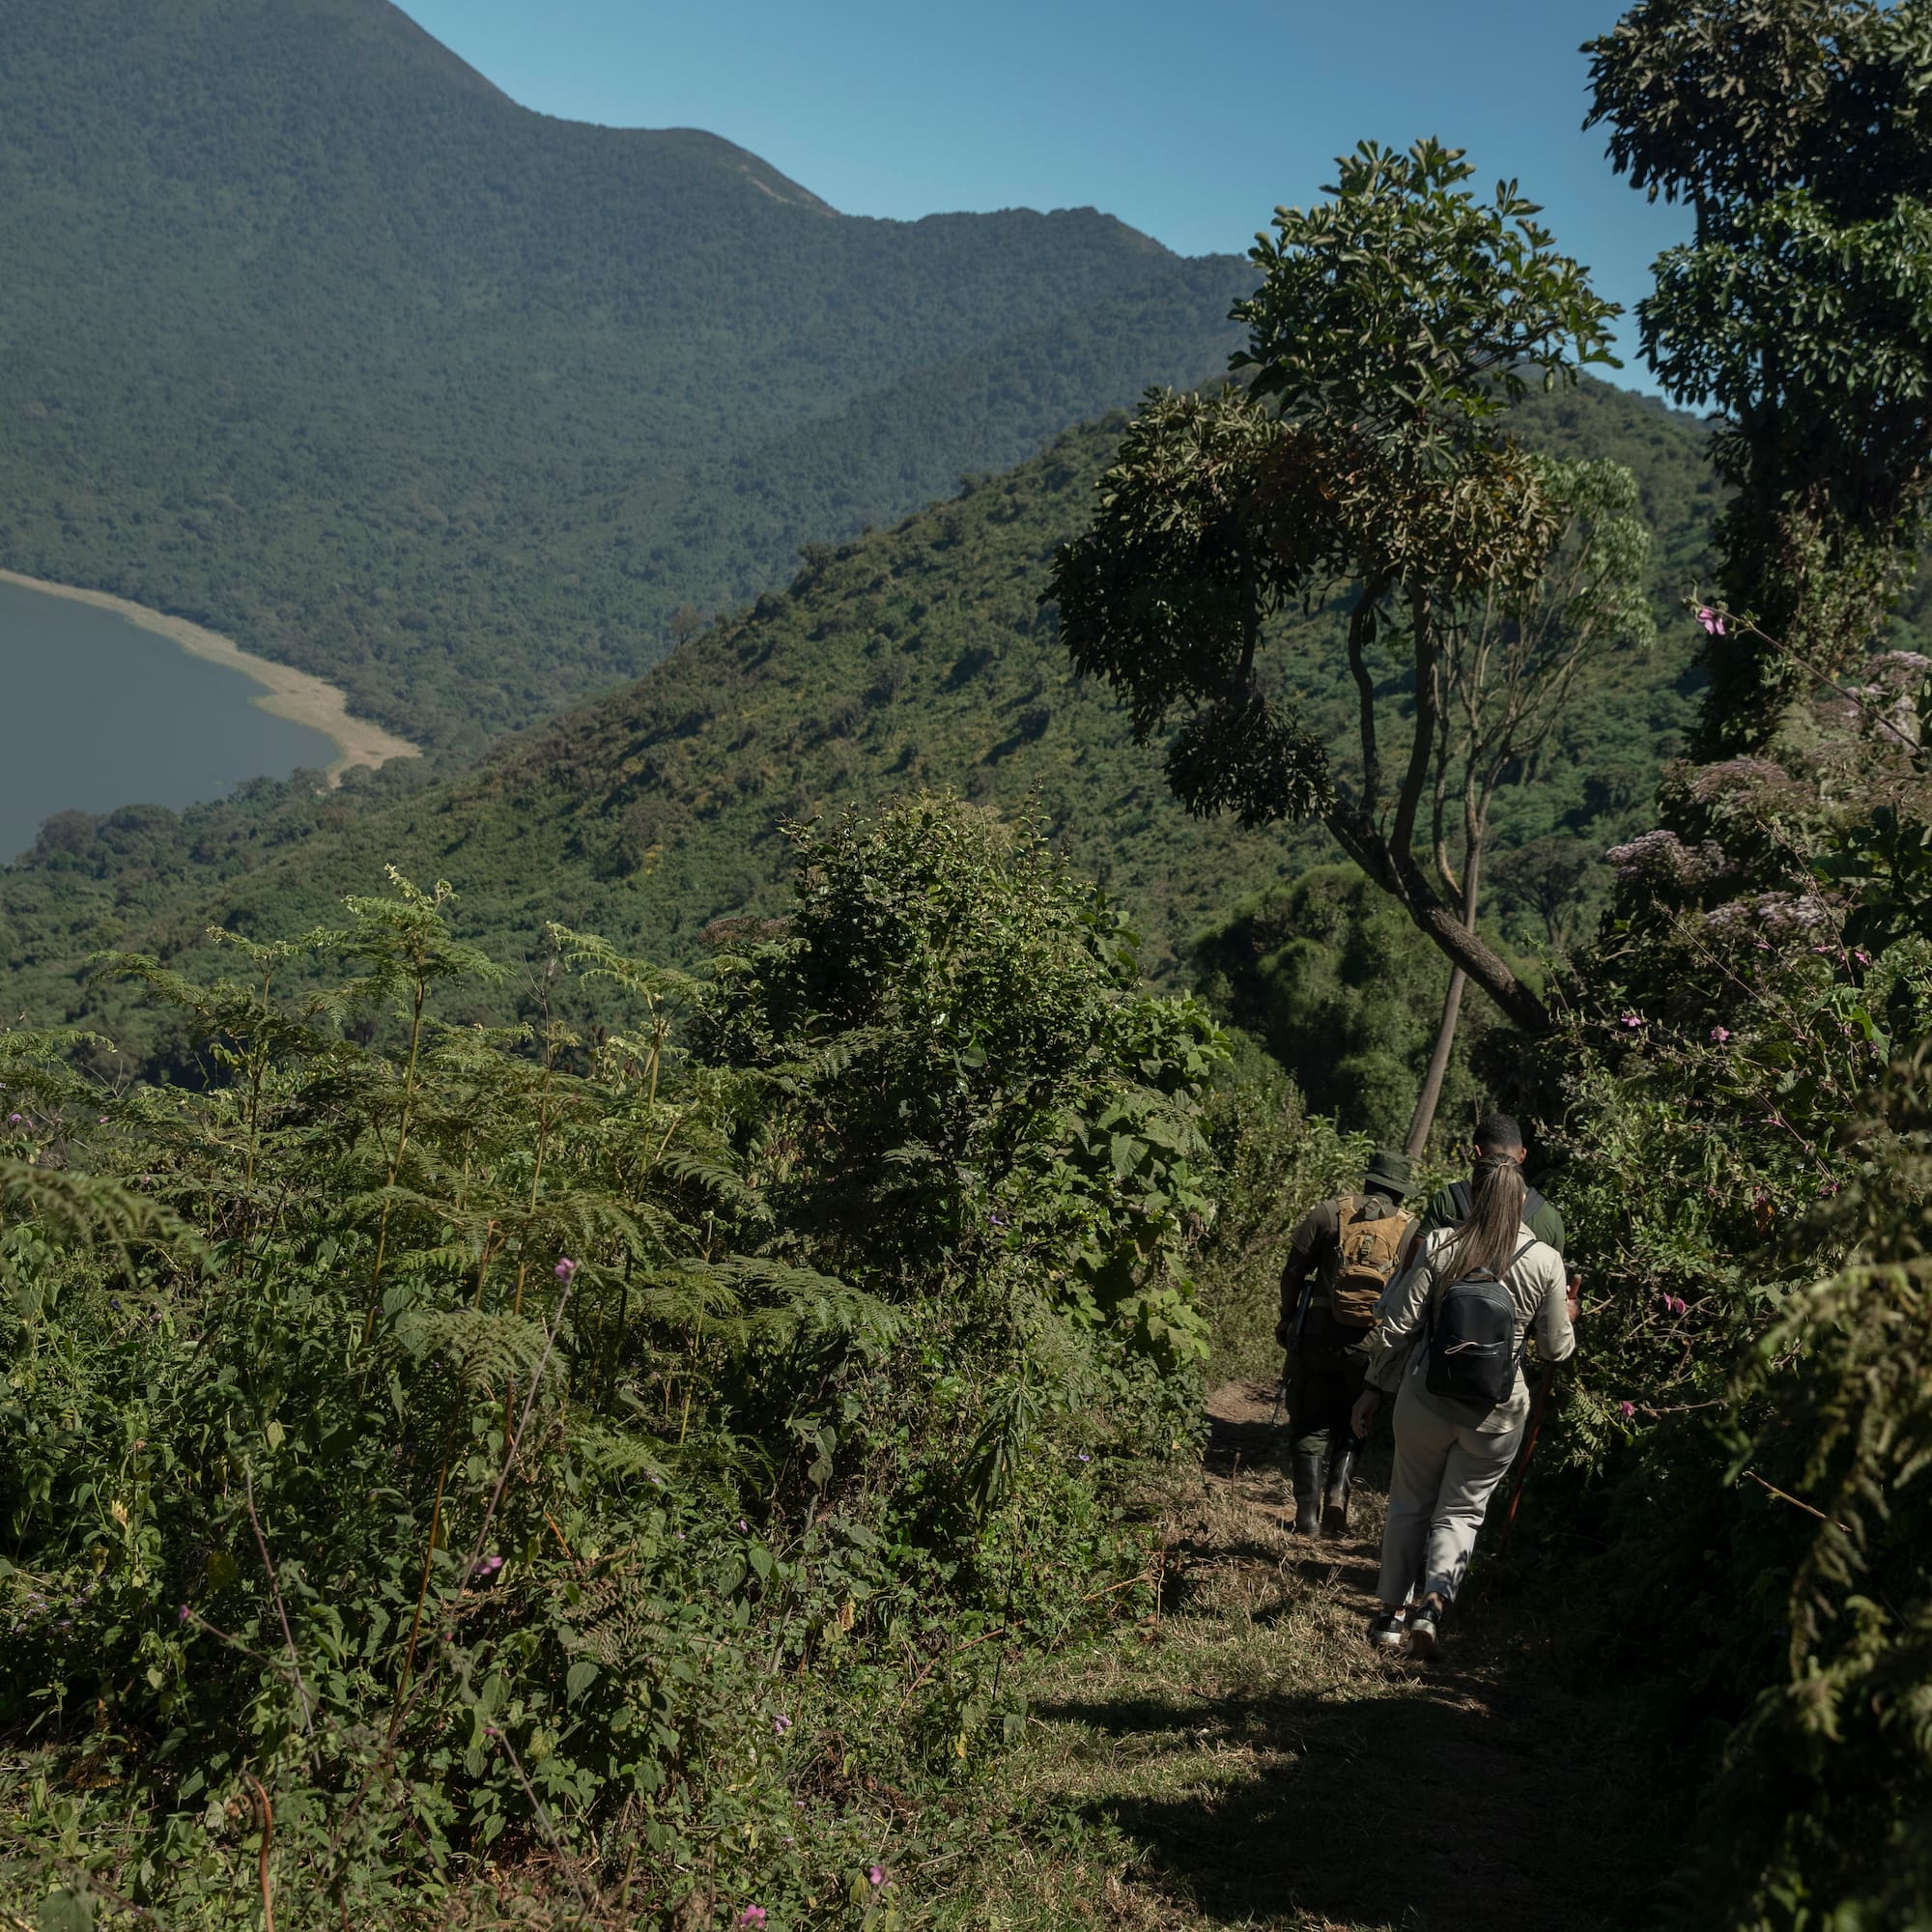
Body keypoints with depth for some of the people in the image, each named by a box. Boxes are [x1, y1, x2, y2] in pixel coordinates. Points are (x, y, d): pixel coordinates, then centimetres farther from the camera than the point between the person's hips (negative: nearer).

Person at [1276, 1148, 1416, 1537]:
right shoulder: (1412, 1231, 5)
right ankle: (1338, 1491, -1)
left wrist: (1287, 1319, 13)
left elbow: (1293, 1272, 0)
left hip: (1318, 1336, -1)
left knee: (1310, 1424, 11)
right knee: (1351, 1425, 19)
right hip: (1372, 1345, 1)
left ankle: (1308, 1509, 2)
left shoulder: (1328, 1213, 2)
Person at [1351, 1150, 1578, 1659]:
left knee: (1410, 1504, 17)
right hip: (1496, 1413, 0)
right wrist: (1566, 1318, 23)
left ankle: (1393, 1610, 23)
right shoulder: (1546, 1262, -7)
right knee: (1460, 1511, 14)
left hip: (1426, 1400, 0)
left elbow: (1397, 1326, -7)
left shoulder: (1438, 1245, -8)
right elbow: (1556, 1349, 1)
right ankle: (1435, 1599, -6)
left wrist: (1376, 1386, 5)